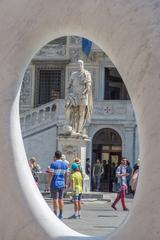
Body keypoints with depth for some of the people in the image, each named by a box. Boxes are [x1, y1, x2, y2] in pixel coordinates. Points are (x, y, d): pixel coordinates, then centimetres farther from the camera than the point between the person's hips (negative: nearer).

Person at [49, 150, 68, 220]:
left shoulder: (53, 164, -11)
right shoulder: (65, 164, 7)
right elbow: (66, 175, 10)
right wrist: (66, 184, 18)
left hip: (55, 184, -6)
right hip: (62, 184, 6)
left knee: (55, 199, -4)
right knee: (60, 199, 13)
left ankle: (55, 215, -5)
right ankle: (61, 215, 16)